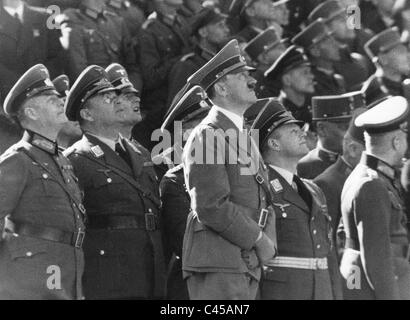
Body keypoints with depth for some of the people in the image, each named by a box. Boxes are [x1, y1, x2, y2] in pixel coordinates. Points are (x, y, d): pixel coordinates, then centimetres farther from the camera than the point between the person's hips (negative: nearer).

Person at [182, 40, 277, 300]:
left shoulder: (243, 136, 22)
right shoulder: (208, 135, -10)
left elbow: (263, 200, 22)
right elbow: (211, 206, -18)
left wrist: (268, 241, 3)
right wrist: (257, 239, -11)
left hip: (247, 264, 9)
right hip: (217, 266, -9)